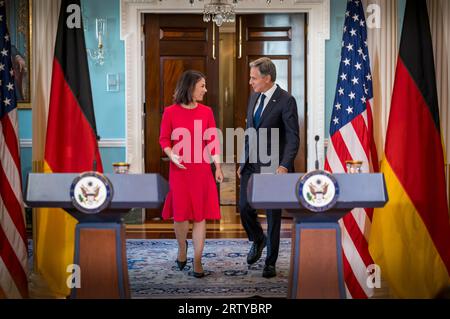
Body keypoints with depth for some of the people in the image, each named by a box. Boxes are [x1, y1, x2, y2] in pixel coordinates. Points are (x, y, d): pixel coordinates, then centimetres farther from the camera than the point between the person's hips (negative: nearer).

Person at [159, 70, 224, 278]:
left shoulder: (206, 112, 3)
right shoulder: (171, 112, -3)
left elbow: (213, 141, 4)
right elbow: (164, 139, 3)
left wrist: (218, 167, -1)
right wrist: (172, 155, -16)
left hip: (202, 170, 1)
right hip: (179, 170, -1)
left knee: (200, 214, 1)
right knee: (180, 213, 5)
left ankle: (197, 261, 9)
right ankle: (182, 247, 34)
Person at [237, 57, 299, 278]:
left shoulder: (286, 101, -12)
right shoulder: (254, 97, 10)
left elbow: (293, 138, -15)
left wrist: (284, 165, -27)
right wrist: (243, 162, 15)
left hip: (272, 166, -6)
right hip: (250, 165, 6)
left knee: (273, 215, 4)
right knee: (245, 208, 2)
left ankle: (270, 262, 17)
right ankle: (258, 240, 32)